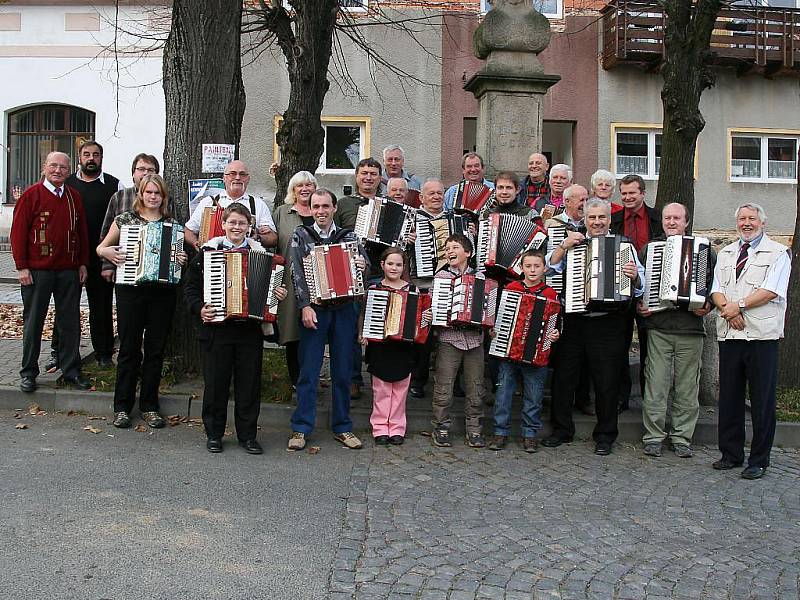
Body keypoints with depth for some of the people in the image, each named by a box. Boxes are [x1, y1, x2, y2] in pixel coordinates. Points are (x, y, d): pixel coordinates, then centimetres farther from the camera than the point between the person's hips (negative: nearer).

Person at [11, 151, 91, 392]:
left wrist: (82, 263, 9)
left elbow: (82, 231, 14)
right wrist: (21, 266, -9)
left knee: (70, 321, 7)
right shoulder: (31, 195, -3)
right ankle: (29, 373, 15)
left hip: (69, 271, 4)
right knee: (33, 321, 5)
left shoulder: (74, 197, 9)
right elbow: (18, 232, -5)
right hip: (37, 270, -4)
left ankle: (71, 370, 17)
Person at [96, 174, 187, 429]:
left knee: (156, 350, 6)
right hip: (130, 290, -1)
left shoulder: (172, 224, 8)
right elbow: (100, 248, 11)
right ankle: (122, 407, 11)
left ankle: (149, 406, 16)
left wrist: (182, 260, -8)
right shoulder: (125, 219, 5)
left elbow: (180, 253, 14)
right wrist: (107, 252, -11)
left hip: (163, 292, 2)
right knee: (129, 348, 1)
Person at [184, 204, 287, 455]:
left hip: (250, 329, 1)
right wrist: (199, 308, -13)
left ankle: (247, 435, 19)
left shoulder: (260, 253, 8)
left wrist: (279, 294, -7)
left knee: (249, 384, 6)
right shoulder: (208, 251, 3)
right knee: (215, 382, 6)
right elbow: (191, 286, 2)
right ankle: (214, 434, 21)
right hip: (216, 328, -1)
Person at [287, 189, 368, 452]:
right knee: (308, 371, -1)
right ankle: (301, 428, 7)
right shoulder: (301, 235, 5)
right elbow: (297, 272, -4)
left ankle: (342, 427, 17)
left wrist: (363, 266, -13)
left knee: (343, 371, 7)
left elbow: (365, 265, 12)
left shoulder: (348, 237, 11)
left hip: (344, 311, 2)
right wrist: (305, 306, -14)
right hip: (313, 309, -2)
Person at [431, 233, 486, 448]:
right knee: (444, 388, 0)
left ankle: (474, 429, 18)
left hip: (475, 339, 2)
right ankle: (441, 427, 13)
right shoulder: (441, 276, 6)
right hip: (449, 339, -1)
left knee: (475, 388, 6)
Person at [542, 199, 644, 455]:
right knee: (564, 377, 8)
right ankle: (562, 429, 23)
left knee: (606, 382, 5)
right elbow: (550, 266, -1)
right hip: (573, 322, 2)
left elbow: (640, 286, -3)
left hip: (607, 325, -2)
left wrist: (634, 277, -24)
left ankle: (605, 436, 20)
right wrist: (564, 246, -13)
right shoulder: (574, 242, 11)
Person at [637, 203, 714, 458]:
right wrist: (638, 305, -3)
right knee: (656, 384, -2)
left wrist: (709, 305, -6)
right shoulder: (648, 249, 12)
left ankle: (682, 438, 15)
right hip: (658, 328, 0)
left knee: (687, 387, 4)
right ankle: (654, 436, 8)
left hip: (691, 328, 0)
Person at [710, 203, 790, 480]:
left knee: (762, 400, 1)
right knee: (729, 397, 9)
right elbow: (717, 290, 8)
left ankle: (759, 460, 10)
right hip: (729, 335, 5)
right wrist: (728, 310, -10)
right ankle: (731, 454, 20)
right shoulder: (725, 253, 18)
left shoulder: (777, 253, 2)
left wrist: (739, 305, -14)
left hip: (761, 335, -4)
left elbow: (771, 291, -10)